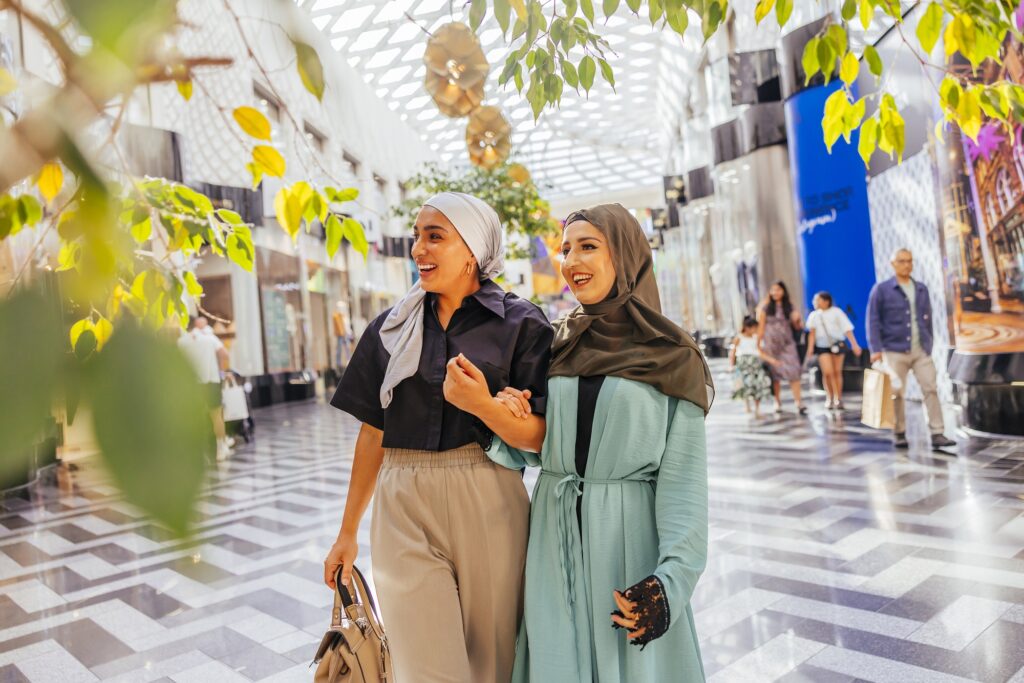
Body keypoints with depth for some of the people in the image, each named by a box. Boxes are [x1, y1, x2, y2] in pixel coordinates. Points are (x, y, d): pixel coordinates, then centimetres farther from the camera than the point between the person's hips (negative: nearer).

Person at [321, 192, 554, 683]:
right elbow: (373, 431, 12)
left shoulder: (521, 324, -2)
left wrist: (483, 405, -25)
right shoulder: (391, 328, 8)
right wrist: (347, 532, 13)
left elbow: (537, 437, -5)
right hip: (404, 511, 2)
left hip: (487, 508, -2)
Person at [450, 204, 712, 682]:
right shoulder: (555, 344, 6)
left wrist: (671, 577, -17)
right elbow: (533, 450, 9)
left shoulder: (670, 357, -5)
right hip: (554, 534, 3)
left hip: (628, 534, -3)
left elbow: (683, 475, -8)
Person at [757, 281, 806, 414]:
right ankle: (778, 402, 13)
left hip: (787, 343, 1)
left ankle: (798, 403, -10)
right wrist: (758, 343, -1)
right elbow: (761, 326, 4)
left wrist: (797, 320, -12)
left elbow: (797, 327, 9)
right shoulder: (765, 307, 3)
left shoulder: (789, 306, 7)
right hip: (771, 344, -1)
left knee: (793, 372, -9)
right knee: (775, 373, 3)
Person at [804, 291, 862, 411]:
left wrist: (854, 345, -12)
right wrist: (810, 348, -9)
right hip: (822, 346, 1)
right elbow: (812, 333, 1)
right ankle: (830, 398, 10)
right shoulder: (814, 315, 2)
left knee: (837, 372, 4)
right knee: (827, 372, -9)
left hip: (838, 344, -1)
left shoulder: (836, 312, -5)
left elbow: (847, 329, -7)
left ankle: (838, 399, 17)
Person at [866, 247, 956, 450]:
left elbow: (927, 319, 16)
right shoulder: (881, 289, -1)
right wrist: (876, 349, -12)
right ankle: (900, 434, 14)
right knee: (897, 393, 3)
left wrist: (929, 345, 13)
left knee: (931, 389, -4)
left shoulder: (921, 289, 12)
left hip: (921, 351, 3)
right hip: (895, 351, -3)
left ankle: (937, 434, -1)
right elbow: (873, 321, -4)